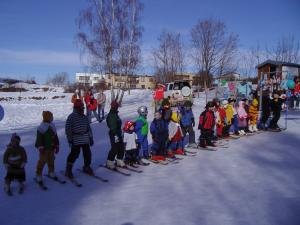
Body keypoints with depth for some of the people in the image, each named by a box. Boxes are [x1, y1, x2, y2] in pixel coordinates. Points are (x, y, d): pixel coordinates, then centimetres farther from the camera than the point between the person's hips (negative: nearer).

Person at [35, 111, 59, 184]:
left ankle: (51, 172, 31)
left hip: (51, 148, 6)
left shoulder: (52, 126, 9)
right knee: (42, 161, -3)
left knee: (51, 161, 16)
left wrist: (57, 146, 16)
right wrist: (40, 147, -16)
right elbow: (39, 139, -13)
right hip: (44, 148, -6)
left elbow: (56, 137, 16)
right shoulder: (41, 127, -11)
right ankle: (39, 175, 6)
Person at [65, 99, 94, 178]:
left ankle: (87, 167, 28)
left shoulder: (85, 117, 11)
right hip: (76, 140, -6)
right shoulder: (71, 117, -8)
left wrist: (91, 138, 14)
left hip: (86, 139, 6)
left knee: (87, 154, 8)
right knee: (74, 154, -6)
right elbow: (68, 129, -8)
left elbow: (89, 128, 17)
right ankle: (68, 170, 10)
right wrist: (70, 140, -10)